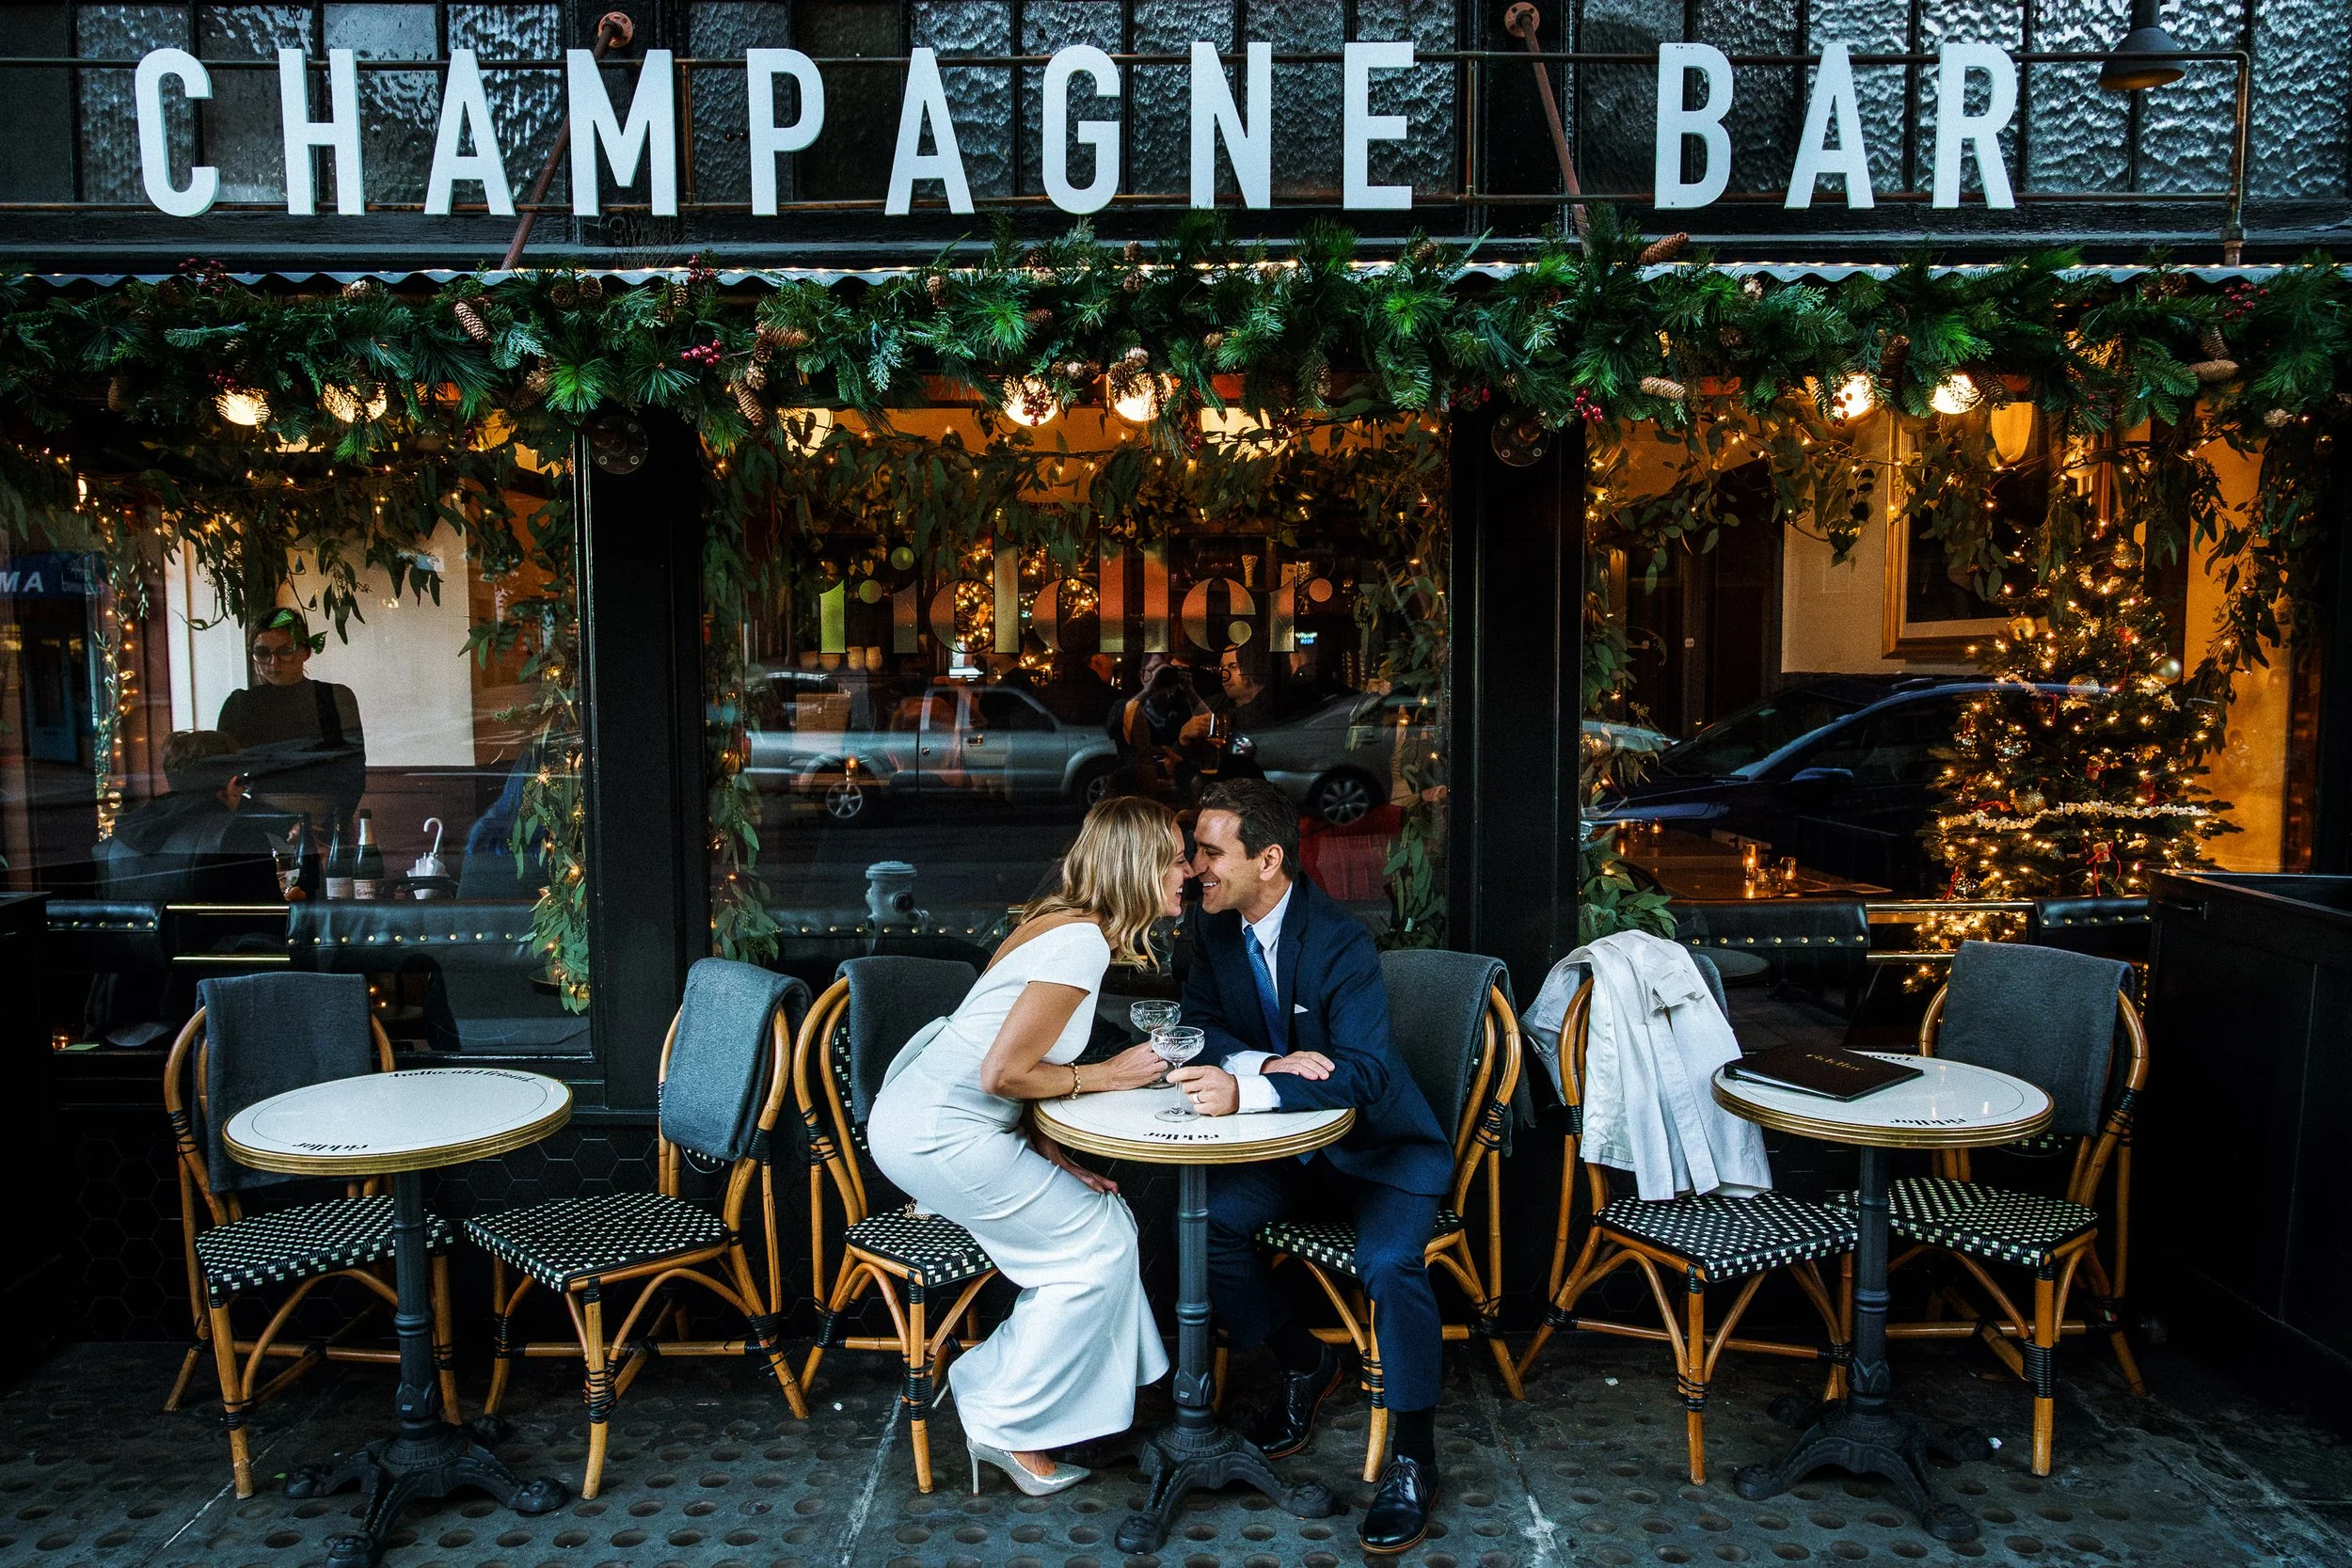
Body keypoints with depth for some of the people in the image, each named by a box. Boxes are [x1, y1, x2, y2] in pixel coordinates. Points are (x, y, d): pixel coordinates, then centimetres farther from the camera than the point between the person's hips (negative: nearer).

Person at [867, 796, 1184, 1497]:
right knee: (1100, 1247, -2)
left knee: (1105, 1220, 11)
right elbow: (1003, 1073, -22)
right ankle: (1006, 1426, 7)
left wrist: (1052, 1153, 4)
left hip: (927, 1115, 10)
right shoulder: (1084, 941, -20)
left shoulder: (1061, 920, 10)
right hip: (937, 1133, -10)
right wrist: (1107, 1075, -8)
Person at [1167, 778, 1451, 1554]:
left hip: (1382, 1145, -6)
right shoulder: (1215, 924, -4)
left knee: (1389, 1264, -29)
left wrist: (1247, 1091, -48)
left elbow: (1365, 1071, -33)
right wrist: (1268, 1064, -25)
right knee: (1203, 1219, -16)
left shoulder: (1341, 941, -25)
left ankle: (1413, 1460, -7)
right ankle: (1304, 1363, 9)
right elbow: (1199, 1025, -3)